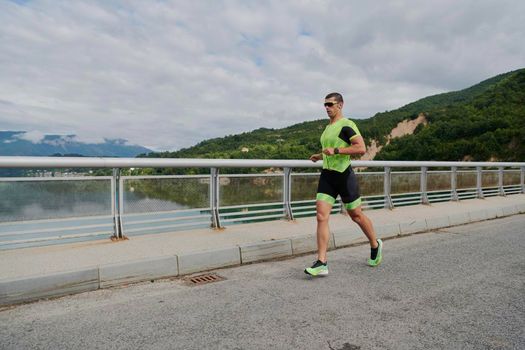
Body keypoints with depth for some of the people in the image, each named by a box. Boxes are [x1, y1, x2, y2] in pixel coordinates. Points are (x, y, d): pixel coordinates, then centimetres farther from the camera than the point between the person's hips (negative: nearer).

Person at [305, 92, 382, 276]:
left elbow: (361, 148, -22)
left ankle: (375, 245, 36)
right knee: (321, 217, -6)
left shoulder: (347, 125, -10)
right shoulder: (328, 127, 17)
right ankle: (321, 263, -5)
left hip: (344, 175, -7)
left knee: (356, 215, 9)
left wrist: (335, 150, -23)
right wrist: (320, 156, 21)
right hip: (327, 176, 7)